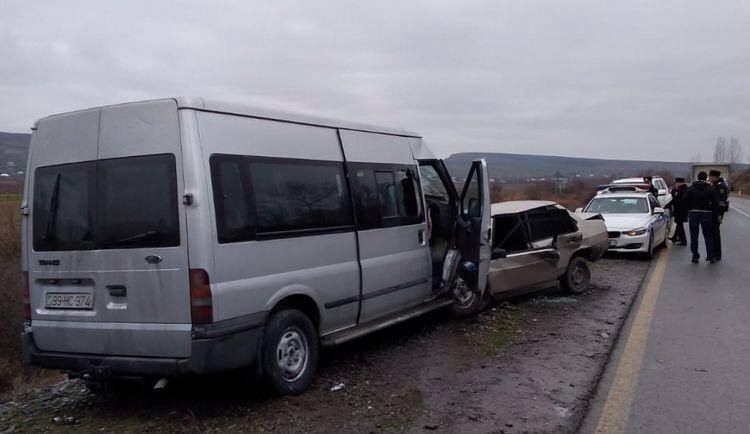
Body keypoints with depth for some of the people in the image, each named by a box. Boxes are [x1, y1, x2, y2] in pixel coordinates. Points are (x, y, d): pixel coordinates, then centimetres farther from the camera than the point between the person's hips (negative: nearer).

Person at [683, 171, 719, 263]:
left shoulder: (690, 188, -1)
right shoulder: (711, 188, -2)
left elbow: (685, 201, -6)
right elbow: (715, 201, -5)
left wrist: (691, 209, 8)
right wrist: (710, 209, 9)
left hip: (693, 214, 0)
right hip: (706, 214, 0)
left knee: (694, 237, 6)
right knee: (708, 236, 9)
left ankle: (695, 256, 6)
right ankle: (711, 256, 8)